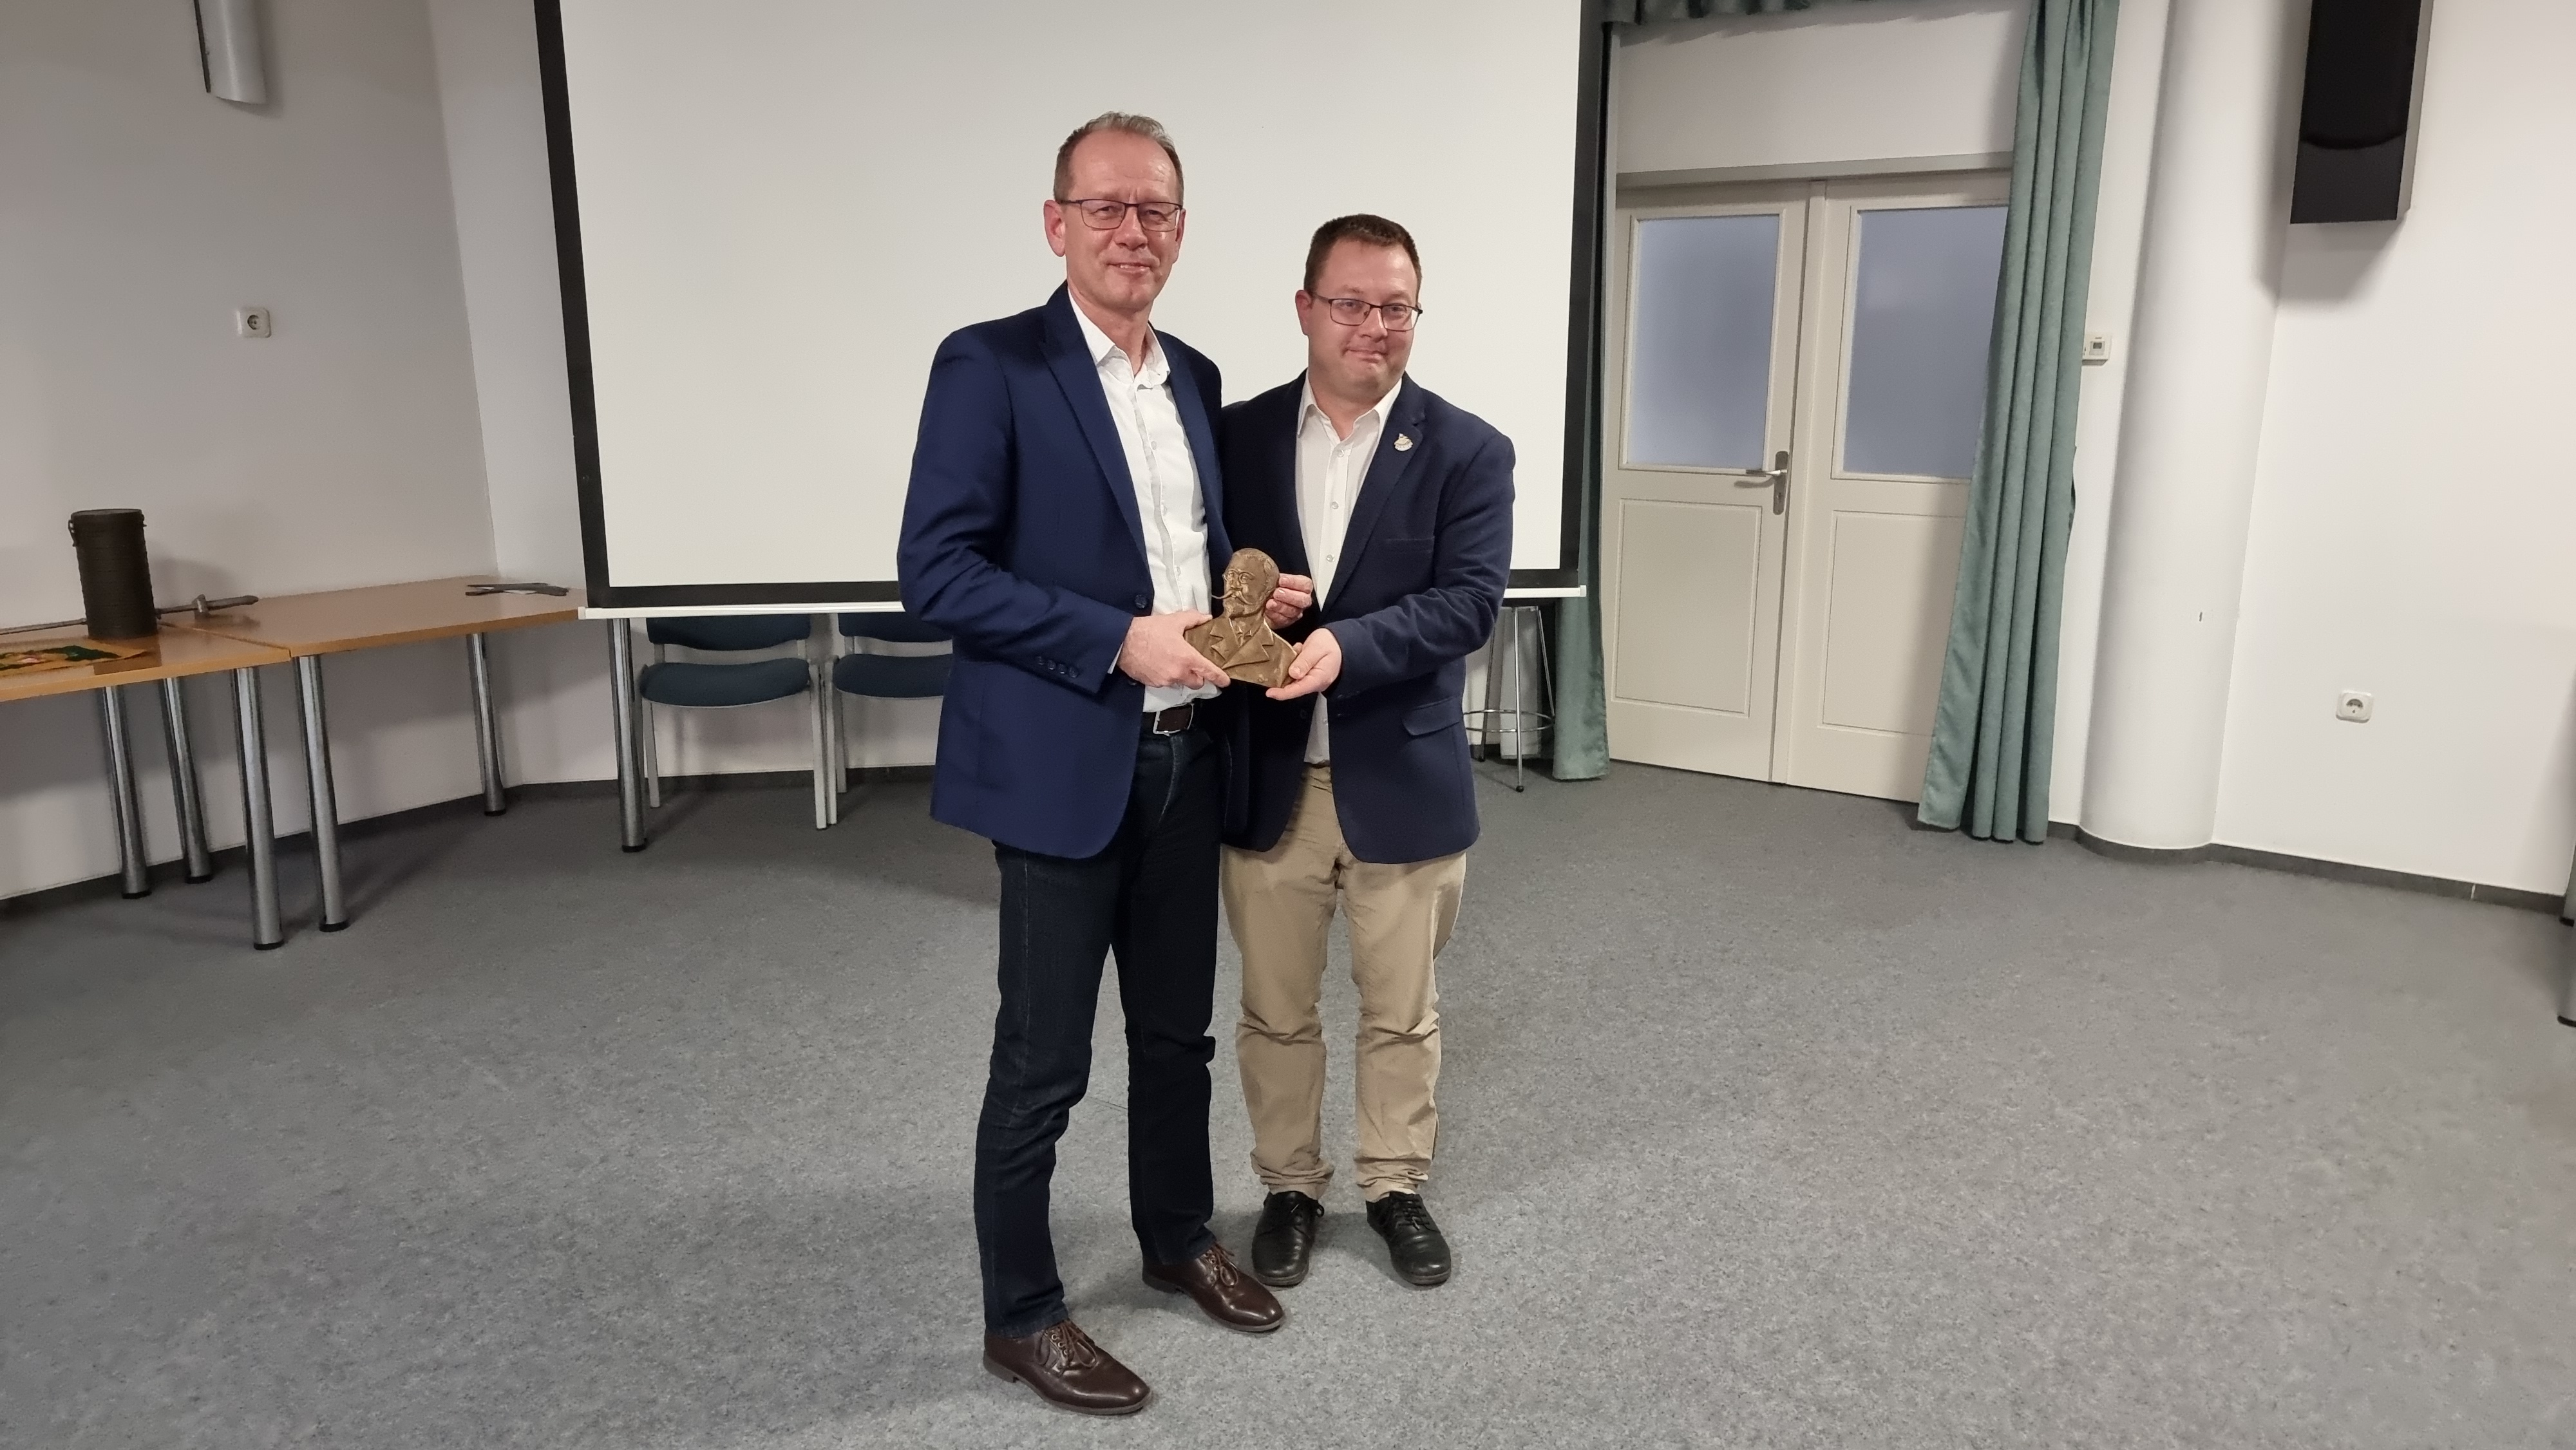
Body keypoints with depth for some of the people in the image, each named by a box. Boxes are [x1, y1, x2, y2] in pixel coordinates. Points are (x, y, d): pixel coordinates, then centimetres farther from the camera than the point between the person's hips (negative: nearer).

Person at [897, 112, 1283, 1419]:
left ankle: (1179, 1238, 41)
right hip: (1061, 766, -6)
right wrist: (1118, 638, -21)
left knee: (1177, 1030, 19)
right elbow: (936, 574, -16)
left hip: (1184, 760, 7)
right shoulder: (989, 365, -10)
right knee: (1043, 1059, 6)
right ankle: (1020, 1315, 25)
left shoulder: (1195, 378, 11)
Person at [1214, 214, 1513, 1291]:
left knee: (1402, 1012, 15)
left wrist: (1346, 644, -29)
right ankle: (1289, 1187, 35)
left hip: (1402, 781, -1)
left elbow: (1468, 601, -13)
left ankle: (1397, 1184, 36)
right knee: (1275, 1012, 15)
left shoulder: (1468, 451, -4)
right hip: (1268, 780, 2)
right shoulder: (1238, 434, 2)